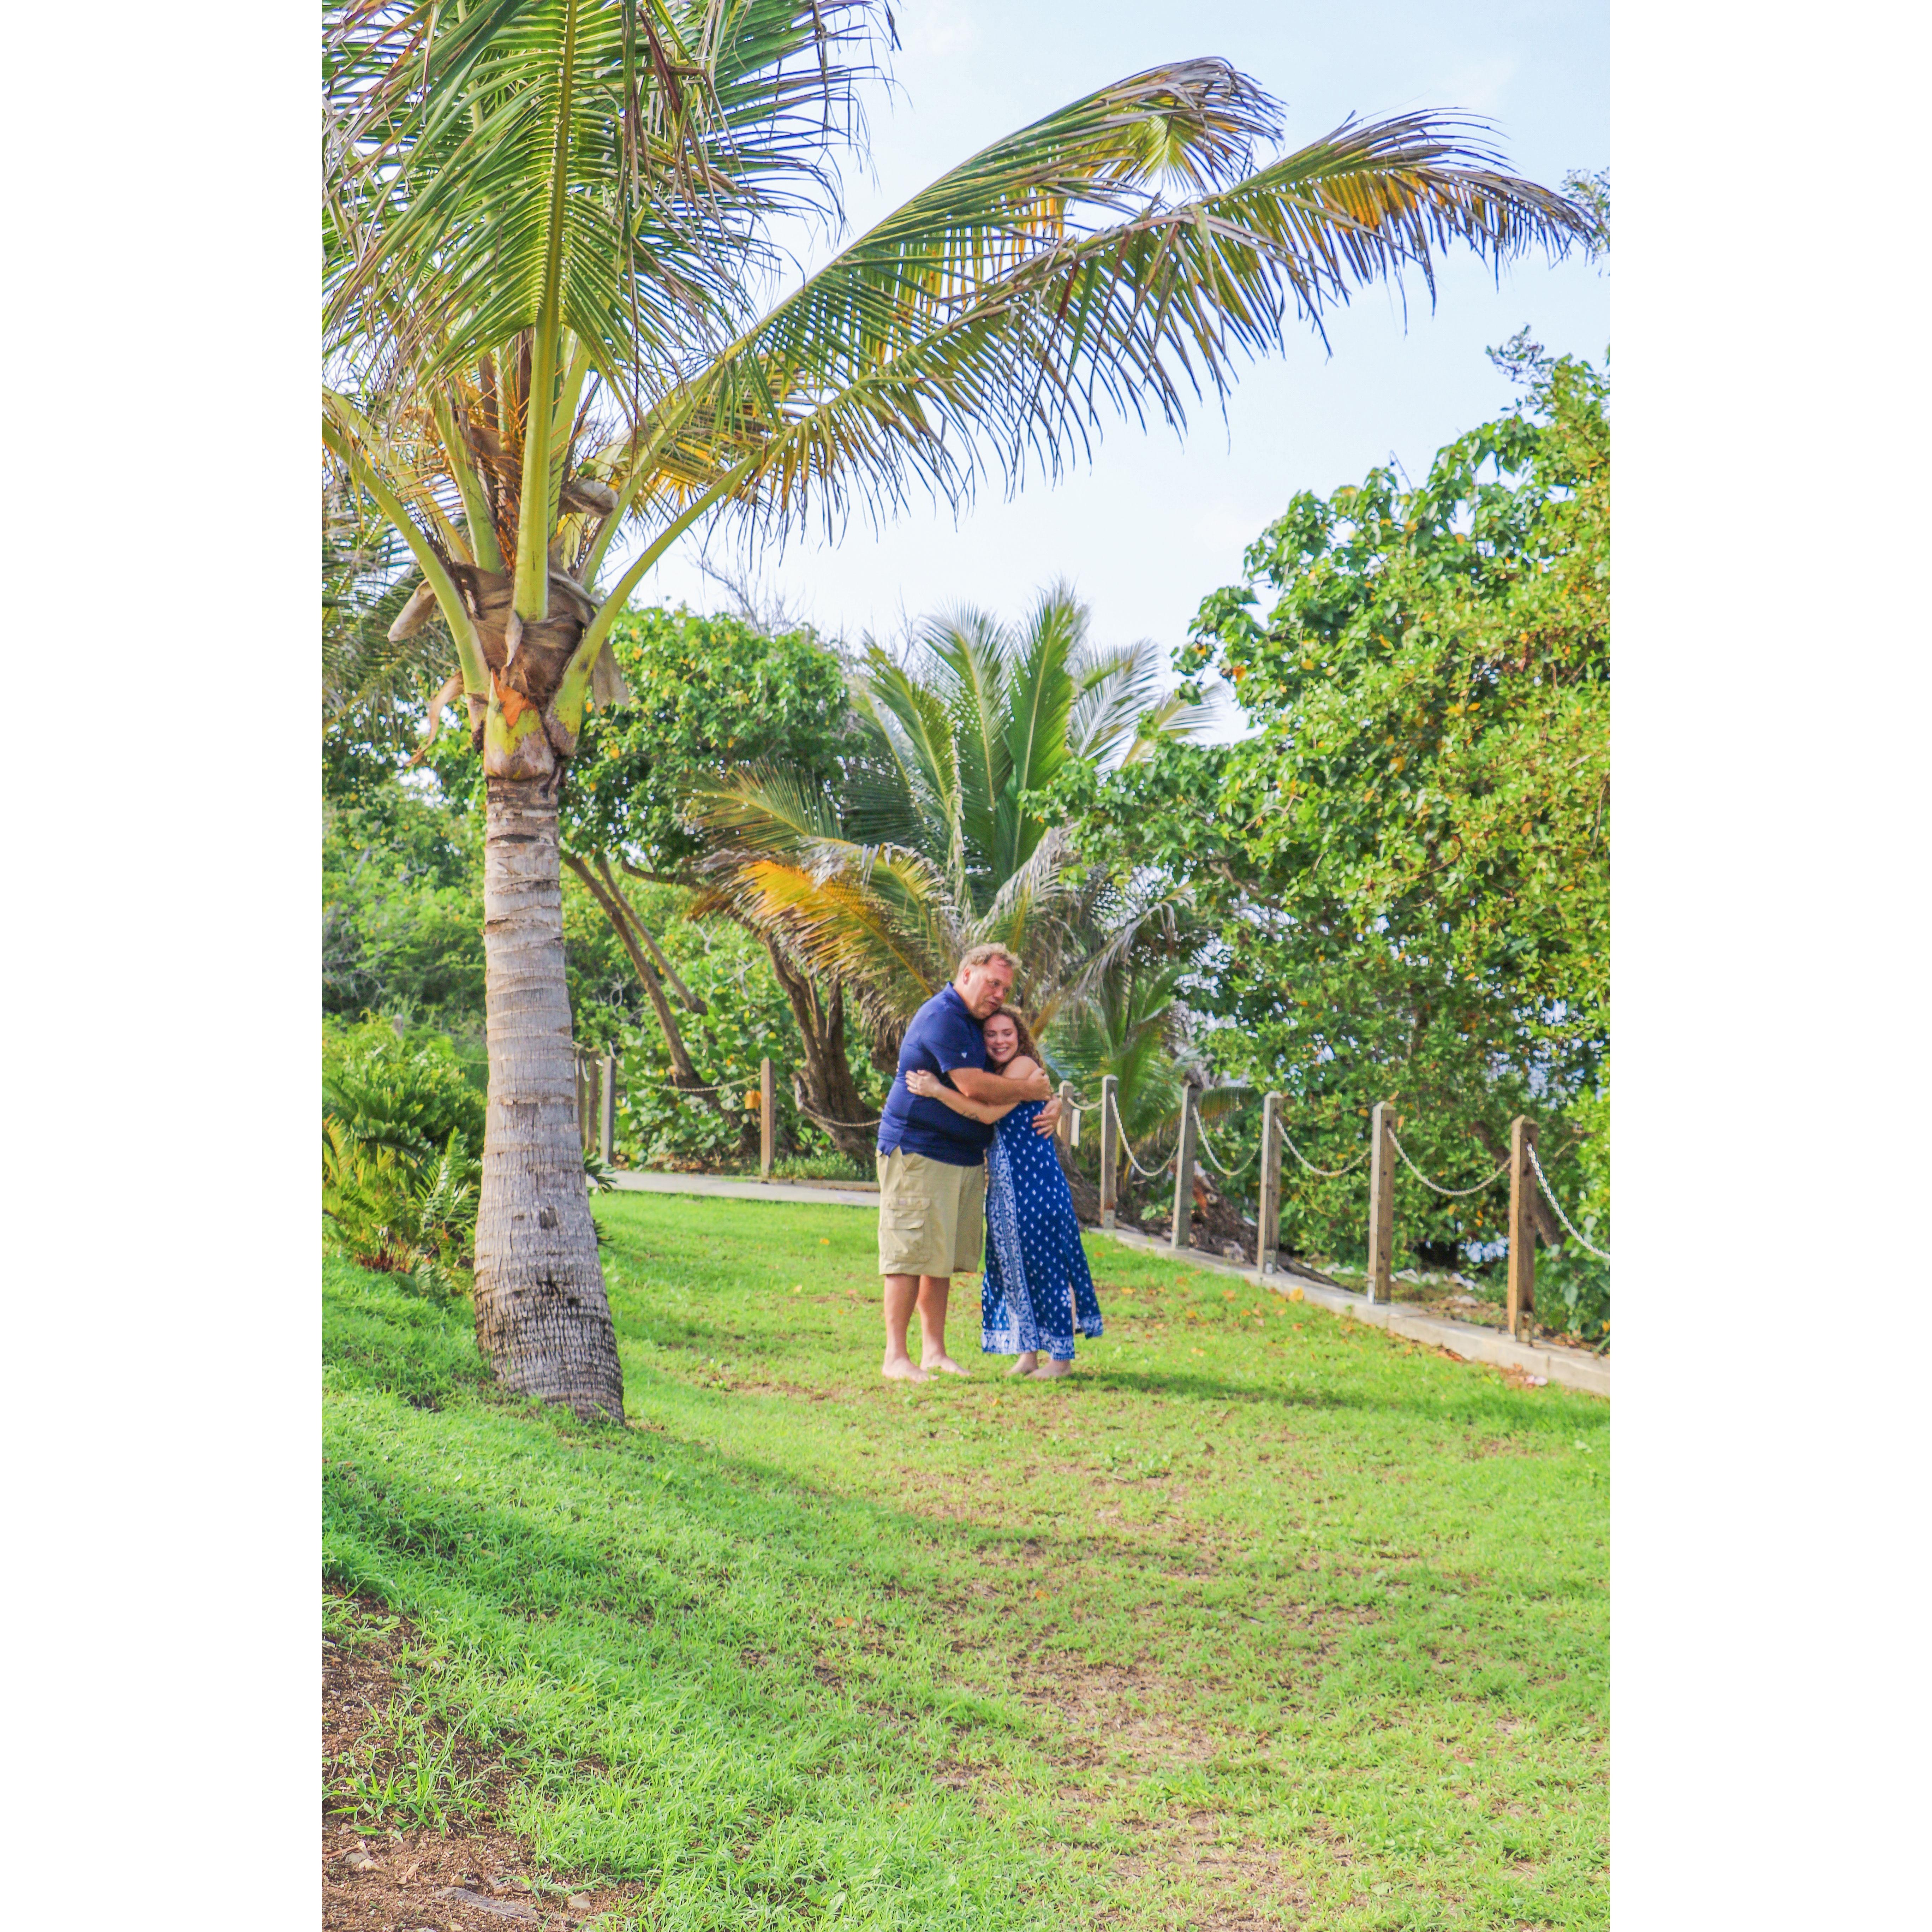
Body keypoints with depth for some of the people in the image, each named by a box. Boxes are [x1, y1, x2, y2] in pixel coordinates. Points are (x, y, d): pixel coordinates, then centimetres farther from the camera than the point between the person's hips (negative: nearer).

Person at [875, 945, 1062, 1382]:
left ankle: (934, 1352, 15)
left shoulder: (979, 1020, 17)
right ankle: (895, 1357, -5)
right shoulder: (943, 1017, -15)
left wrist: (1051, 1102, 4)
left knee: (944, 1257, 10)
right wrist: (1029, 1091, -9)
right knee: (912, 1255, -8)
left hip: (965, 1157, 9)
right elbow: (974, 1086, -22)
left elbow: (1023, 1070, 25)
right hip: (917, 1153, -9)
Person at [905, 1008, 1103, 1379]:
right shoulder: (993, 1075, 17)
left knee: (1044, 1264, -3)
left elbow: (989, 1113, -19)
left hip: (1036, 1182, -9)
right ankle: (1028, 1354, 18)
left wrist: (937, 1091, -20)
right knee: (1013, 1265, 10)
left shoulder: (1025, 1066, -10)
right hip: (1004, 1187, 9)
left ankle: (1062, 1356, 4)